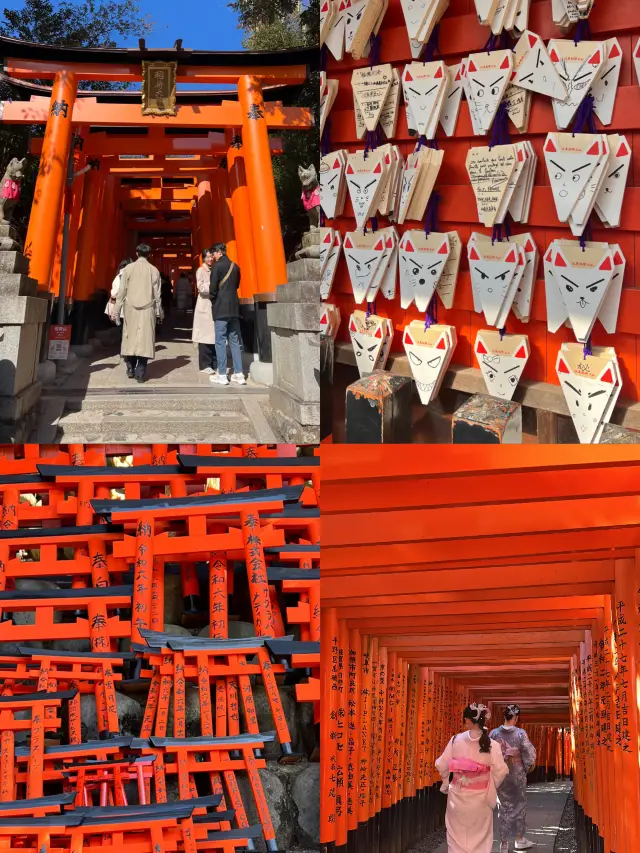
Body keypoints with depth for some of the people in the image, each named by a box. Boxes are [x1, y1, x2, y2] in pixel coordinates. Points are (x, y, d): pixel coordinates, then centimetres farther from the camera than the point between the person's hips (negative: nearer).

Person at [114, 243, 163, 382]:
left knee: (130, 338, 11)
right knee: (144, 339, 0)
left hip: (130, 309, 1)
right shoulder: (154, 270, 0)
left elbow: (122, 291, -1)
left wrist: (117, 311, 3)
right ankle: (140, 373, -4)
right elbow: (157, 294, 1)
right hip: (147, 310, -1)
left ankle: (130, 369, 13)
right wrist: (159, 312, 10)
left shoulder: (128, 268, 0)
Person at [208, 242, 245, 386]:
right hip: (234, 307, 6)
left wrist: (213, 300, 6)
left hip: (220, 308, -6)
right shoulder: (235, 266, 10)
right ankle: (239, 374, 4)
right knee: (235, 341, 7)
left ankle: (222, 375, -4)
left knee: (221, 341, -2)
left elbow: (213, 288, -10)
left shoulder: (217, 266, -9)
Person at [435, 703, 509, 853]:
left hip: (458, 796, 0)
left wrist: (446, 781, 16)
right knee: (480, 837, 13)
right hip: (480, 797, 0)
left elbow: (441, 765, -4)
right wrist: (491, 786, 7)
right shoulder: (491, 744, -11)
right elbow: (501, 770, -12)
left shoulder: (456, 740, -9)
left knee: (457, 837, 13)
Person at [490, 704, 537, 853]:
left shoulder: (494, 733, -7)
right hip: (517, 773, -2)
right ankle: (519, 839, 26)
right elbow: (530, 754, -12)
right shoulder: (520, 733, -13)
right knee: (519, 805, 16)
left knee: (503, 807, 10)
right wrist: (527, 768, 6)